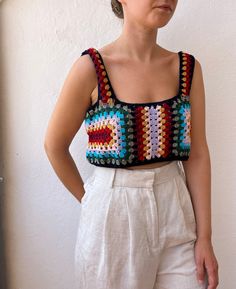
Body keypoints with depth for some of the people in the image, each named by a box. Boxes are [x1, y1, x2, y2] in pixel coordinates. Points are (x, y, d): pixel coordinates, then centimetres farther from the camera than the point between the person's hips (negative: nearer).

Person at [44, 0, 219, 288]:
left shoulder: (188, 68, 0)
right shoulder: (91, 67, -11)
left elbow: (197, 155, 0)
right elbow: (55, 145, -1)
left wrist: (204, 237, -2)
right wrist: (88, 199, 6)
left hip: (175, 211, 3)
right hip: (112, 213, -3)